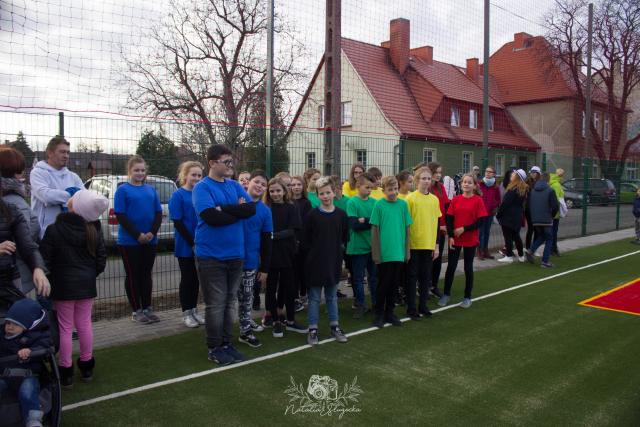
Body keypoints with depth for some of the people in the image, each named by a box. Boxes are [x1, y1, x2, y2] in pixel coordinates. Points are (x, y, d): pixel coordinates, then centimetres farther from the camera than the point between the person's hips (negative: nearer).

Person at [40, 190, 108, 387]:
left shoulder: (54, 230, -13)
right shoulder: (94, 231, -3)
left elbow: (45, 259, -10)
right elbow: (101, 260, 2)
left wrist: (49, 278, 5)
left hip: (63, 285, -3)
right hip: (86, 284, 3)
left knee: (65, 327, 4)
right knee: (84, 324, 12)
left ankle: (66, 371, 12)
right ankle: (86, 366, 22)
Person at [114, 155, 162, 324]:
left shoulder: (151, 190, 10)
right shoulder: (123, 190, -3)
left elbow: (158, 213, 7)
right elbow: (120, 216, -9)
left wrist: (152, 232, -9)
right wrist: (137, 235, -16)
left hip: (150, 241, 4)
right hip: (129, 241, -4)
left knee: (146, 274, 10)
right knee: (133, 275, 4)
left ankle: (147, 308, 20)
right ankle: (136, 311, 12)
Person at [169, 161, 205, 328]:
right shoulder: (178, 195, -8)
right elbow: (177, 222, -12)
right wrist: (192, 243, -15)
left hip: (200, 244, 4)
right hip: (185, 245, -4)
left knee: (196, 278, 12)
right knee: (187, 278, 4)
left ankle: (194, 310, 24)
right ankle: (186, 313, 16)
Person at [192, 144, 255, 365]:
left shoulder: (235, 186, 9)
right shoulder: (202, 188, -8)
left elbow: (252, 208, -4)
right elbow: (211, 217, -22)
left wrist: (225, 209, -15)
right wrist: (238, 210, -10)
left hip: (235, 254, 6)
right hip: (212, 256, -6)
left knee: (230, 302, 13)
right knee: (216, 304, 2)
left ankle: (227, 343, 25)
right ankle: (214, 348, 16)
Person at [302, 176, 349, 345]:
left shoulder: (341, 215, 0)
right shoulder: (312, 215, -7)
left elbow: (345, 238, 8)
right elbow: (306, 240, -2)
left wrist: (338, 252, 3)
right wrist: (315, 254, -3)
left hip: (334, 262, 2)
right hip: (315, 263, -2)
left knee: (332, 296, 14)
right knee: (314, 297, 6)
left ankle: (335, 326, 25)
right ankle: (313, 329, 13)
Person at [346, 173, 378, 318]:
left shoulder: (374, 202, 4)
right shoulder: (352, 202, -7)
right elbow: (354, 225, -16)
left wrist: (364, 221, -14)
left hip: (373, 245, 3)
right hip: (358, 246, -3)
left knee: (374, 276, 12)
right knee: (358, 277, 7)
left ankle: (376, 303, 26)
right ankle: (360, 305, 20)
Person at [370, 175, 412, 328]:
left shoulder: (403, 204, 2)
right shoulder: (379, 205, -7)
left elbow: (406, 228, 7)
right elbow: (374, 230, -6)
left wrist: (407, 251, 6)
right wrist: (376, 254, -9)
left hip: (399, 253, 3)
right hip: (384, 253, -3)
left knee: (394, 284, 12)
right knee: (383, 284, 6)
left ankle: (389, 313, 26)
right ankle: (379, 314, 20)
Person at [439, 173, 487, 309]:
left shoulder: (478, 200, -7)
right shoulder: (455, 200, 1)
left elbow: (481, 221, -10)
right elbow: (449, 219, 1)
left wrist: (464, 229, -15)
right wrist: (450, 236, -9)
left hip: (470, 240, -2)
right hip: (455, 239, 2)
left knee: (468, 267, 9)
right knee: (451, 267, 6)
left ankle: (467, 297, 20)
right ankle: (446, 294, 20)